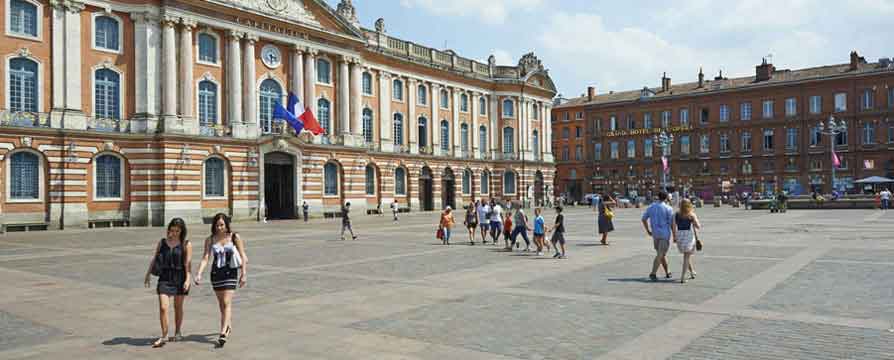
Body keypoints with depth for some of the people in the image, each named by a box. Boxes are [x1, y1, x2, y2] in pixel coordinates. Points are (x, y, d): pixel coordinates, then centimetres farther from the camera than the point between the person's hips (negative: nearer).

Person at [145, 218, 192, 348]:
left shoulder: (186, 244, -2)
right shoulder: (162, 242, 8)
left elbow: (188, 263, -9)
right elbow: (154, 259, 13)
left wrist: (187, 279, -17)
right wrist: (147, 275, 10)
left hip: (180, 278, -2)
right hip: (165, 278, 2)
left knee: (178, 307, 11)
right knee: (163, 308, -8)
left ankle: (177, 333, 28)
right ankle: (164, 337, 1)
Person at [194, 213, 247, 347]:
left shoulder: (235, 237, -6)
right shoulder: (210, 240, 0)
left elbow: (243, 256, -2)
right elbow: (205, 257, -7)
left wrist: (244, 274, -3)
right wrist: (199, 273, -19)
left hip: (230, 272, -3)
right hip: (216, 272, 4)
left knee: (226, 302, -12)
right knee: (221, 303, 16)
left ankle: (223, 333, -14)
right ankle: (228, 325, 38)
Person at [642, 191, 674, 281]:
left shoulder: (651, 207, 5)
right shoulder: (668, 208, -9)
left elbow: (644, 219, 10)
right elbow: (672, 223, -11)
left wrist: (648, 230, 20)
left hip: (655, 234, 5)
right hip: (665, 234, -5)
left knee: (662, 254, 18)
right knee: (660, 255, -5)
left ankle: (667, 273, 27)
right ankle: (653, 273, -14)